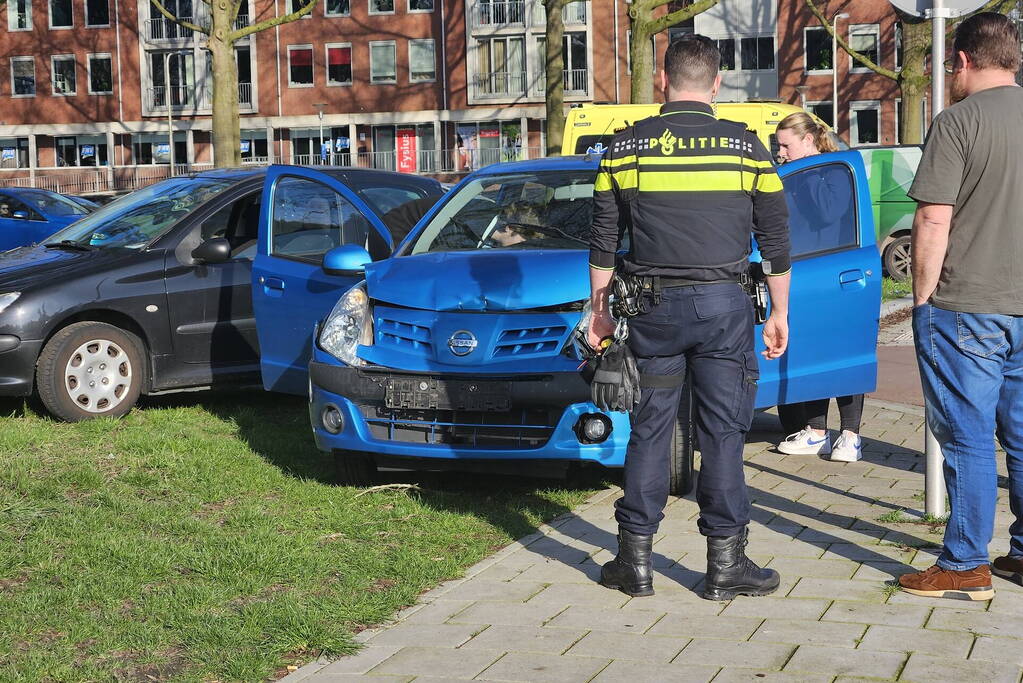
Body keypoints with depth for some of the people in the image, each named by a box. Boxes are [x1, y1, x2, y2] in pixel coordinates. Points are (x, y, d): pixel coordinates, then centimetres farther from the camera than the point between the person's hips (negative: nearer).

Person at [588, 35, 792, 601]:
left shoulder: (628, 146, 2)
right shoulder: (745, 146, 1)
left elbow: (603, 240, 5)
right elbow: (775, 239, 4)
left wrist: (598, 310, 15)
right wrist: (779, 314, 12)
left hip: (653, 306, 1)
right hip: (723, 305, -1)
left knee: (649, 431, 8)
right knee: (723, 433, 4)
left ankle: (635, 560, 12)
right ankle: (725, 563, 8)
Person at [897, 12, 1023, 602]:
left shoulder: (960, 121, -11)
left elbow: (934, 221, -15)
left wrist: (923, 295, -5)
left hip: (967, 309, -6)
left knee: (969, 438, -1)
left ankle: (966, 567, 5)